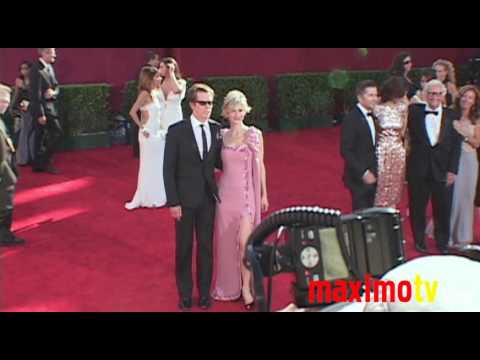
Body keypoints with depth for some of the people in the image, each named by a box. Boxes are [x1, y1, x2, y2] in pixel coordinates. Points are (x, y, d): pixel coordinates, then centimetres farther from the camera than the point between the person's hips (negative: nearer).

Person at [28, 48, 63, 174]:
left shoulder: (49, 67, 9)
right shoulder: (36, 69, -19)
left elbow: (56, 86, 15)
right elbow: (35, 94, -21)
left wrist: (53, 92, -10)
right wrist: (40, 114, -22)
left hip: (49, 106, 9)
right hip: (41, 108, -9)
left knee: (41, 137, 12)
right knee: (58, 133, -7)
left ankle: (39, 164, 19)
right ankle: (46, 161, 1)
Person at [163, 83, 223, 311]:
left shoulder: (216, 129, 1)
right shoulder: (176, 131, -10)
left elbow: (218, 162, 9)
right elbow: (169, 169, -10)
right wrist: (173, 202, -12)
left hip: (208, 198, 3)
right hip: (185, 199, -3)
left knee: (206, 247, 13)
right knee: (184, 248, 11)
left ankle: (204, 293, 28)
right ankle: (185, 294, 27)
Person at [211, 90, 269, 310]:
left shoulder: (255, 134, -2)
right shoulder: (222, 136, 5)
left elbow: (260, 165, 3)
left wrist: (264, 194, 4)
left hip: (247, 193, -3)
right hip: (226, 192, 3)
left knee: (244, 241, -11)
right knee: (227, 241, 9)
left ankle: (246, 287, 5)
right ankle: (230, 285, 26)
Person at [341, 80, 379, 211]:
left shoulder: (372, 117, 11)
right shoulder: (351, 119, -13)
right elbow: (346, 151, -17)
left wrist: (376, 172, 7)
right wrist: (363, 173, -20)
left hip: (373, 176, 7)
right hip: (359, 178, -7)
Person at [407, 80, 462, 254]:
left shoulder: (452, 116, 2)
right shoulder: (415, 112, 3)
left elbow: (456, 145, 1)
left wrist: (452, 170, -5)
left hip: (443, 171, 0)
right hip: (418, 170, 0)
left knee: (443, 210, 8)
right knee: (417, 208, 10)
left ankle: (442, 243, 25)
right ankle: (419, 241, 27)